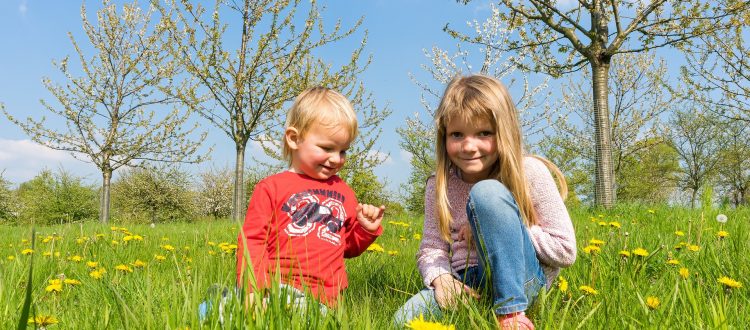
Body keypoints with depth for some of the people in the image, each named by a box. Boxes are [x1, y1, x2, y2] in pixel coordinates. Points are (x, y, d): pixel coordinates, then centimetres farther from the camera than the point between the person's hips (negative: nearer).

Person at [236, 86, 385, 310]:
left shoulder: (343, 192, 19)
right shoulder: (272, 187, 6)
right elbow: (252, 241, 3)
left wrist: (367, 230, 9)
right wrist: (252, 290, -10)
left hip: (324, 298, 4)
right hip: (277, 287, -3)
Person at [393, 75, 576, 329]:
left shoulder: (530, 172, -9)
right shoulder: (439, 186, 1)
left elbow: (565, 251, -9)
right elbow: (431, 249, 1)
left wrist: (499, 227, -15)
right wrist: (441, 278, -21)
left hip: (521, 279, -2)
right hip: (467, 284, 3)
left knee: (487, 192, -27)